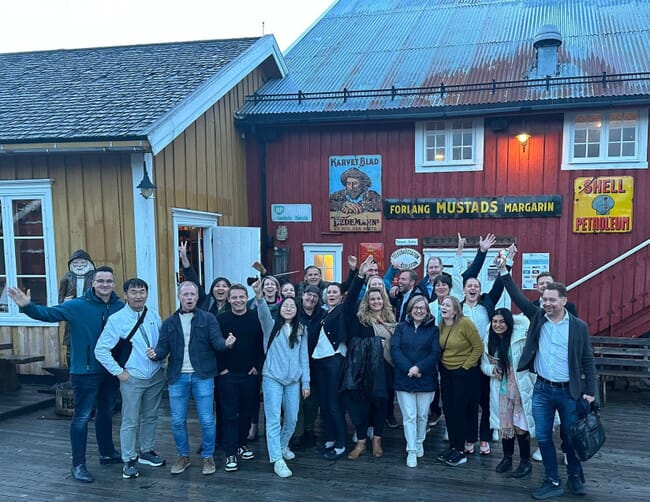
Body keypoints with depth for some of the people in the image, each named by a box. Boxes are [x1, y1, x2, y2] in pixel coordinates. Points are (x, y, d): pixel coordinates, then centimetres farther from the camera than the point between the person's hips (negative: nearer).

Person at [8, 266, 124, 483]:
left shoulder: (120, 307, -4)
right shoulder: (77, 306, -12)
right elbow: (49, 313, -18)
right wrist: (27, 306, -35)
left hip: (111, 371, 4)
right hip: (85, 371, -4)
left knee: (106, 413, 20)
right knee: (82, 417, 2)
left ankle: (107, 453, 38)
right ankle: (78, 465, 15)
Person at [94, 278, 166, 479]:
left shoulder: (154, 316, 2)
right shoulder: (116, 319, -10)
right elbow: (100, 350, -11)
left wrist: (161, 360, 4)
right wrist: (119, 372, -11)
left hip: (156, 377, 4)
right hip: (132, 378, -4)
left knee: (150, 417, 17)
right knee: (130, 421, 3)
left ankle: (146, 451, 34)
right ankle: (129, 460, 17)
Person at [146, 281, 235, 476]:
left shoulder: (208, 319, 0)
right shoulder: (169, 322, 8)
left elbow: (216, 342, -9)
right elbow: (163, 347, 2)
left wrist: (226, 343, -32)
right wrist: (155, 354, -20)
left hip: (202, 376, -2)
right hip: (178, 377, 3)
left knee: (207, 420, 3)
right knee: (177, 421, 10)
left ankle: (208, 457, 20)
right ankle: (183, 456, 29)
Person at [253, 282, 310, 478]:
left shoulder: (301, 330, 8)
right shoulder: (271, 326, 0)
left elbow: (304, 357, 9)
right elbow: (264, 313, -22)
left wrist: (306, 382, 6)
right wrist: (259, 297, -43)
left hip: (293, 381, 3)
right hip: (272, 378, -3)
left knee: (292, 419, 12)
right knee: (273, 420, -6)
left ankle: (282, 446, 38)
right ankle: (277, 460, -1)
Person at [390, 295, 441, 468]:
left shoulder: (433, 329, 4)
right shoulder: (401, 327, 5)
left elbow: (435, 354, -4)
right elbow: (394, 349, -5)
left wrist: (419, 367, -17)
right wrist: (409, 368, -17)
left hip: (426, 379, 0)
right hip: (404, 378, 0)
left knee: (422, 415, 10)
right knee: (409, 416, -1)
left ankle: (419, 442, 32)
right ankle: (411, 451, 8)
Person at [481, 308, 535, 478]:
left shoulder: (519, 337, -12)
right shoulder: (488, 341, 2)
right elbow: (483, 364, 7)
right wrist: (491, 369, -8)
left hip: (520, 389, -4)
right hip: (500, 391, 4)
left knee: (520, 426, 1)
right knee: (504, 424, 14)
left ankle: (525, 462, 18)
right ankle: (507, 458, 32)